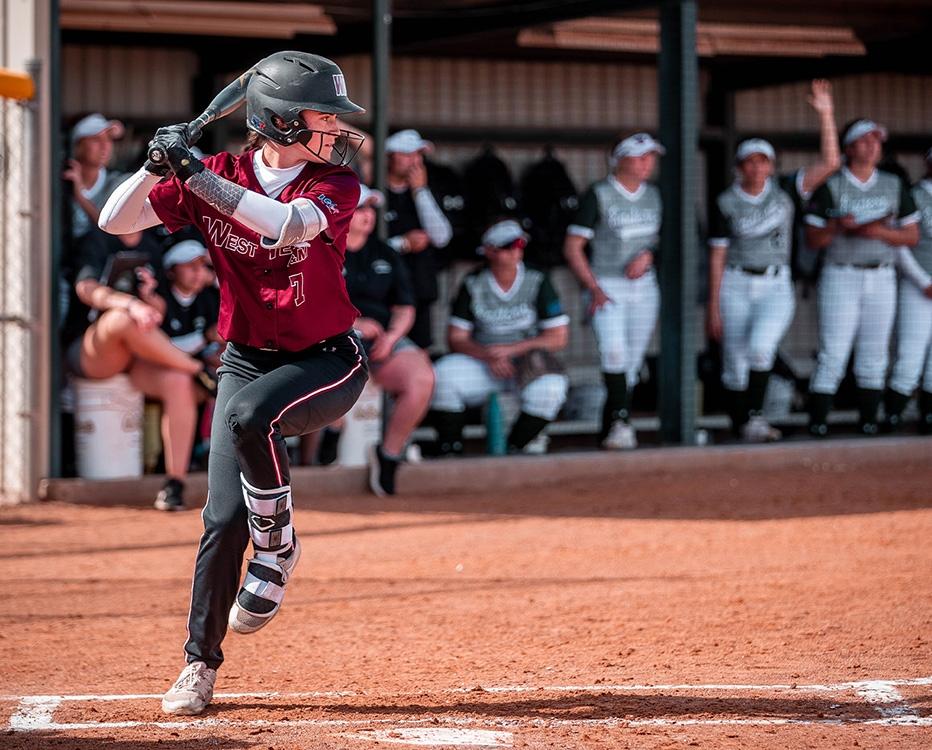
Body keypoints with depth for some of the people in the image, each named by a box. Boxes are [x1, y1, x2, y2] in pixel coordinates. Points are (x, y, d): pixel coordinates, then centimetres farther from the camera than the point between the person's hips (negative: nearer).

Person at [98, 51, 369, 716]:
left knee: (249, 415, -35)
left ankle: (277, 548, -10)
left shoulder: (336, 185, -11)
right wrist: (159, 164, -24)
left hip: (327, 362, -2)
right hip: (246, 359, 2)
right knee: (224, 518, -7)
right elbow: (116, 221, -7)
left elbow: (286, 225, -32)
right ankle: (201, 664, 8)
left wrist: (195, 171, -34)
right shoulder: (214, 178, -4)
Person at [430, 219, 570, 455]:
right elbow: (456, 338, -1)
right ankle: (449, 448, -8)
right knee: (442, 376, -27)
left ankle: (513, 447, -12)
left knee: (550, 388, -33)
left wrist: (510, 350, -14)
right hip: (482, 363, 1)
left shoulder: (537, 282, -2)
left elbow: (559, 337, -4)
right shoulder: (473, 285, 1)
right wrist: (489, 356, -21)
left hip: (528, 362, -1)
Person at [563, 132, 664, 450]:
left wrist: (648, 254, -3)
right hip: (606, 286, -5)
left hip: (644, 285, 5)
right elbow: (572, 247, -7)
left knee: (632, 364, 5)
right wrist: (594, 289, -17)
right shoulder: (598, 195, -7)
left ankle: (609, 433, 12)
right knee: (614, 353, -25)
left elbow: (663, 236, 21)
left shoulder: (653, 195, 9)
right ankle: (621, 421, -28)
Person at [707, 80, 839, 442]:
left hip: (776, 287, 0)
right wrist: (713, 307, -3)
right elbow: (717, 255, 0)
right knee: (736, 361, 1)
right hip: (735, 286, 0)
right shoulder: (726, 204, -1)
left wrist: (825, 114, -15)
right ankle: (740, 426, 14)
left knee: (760, 348, -24)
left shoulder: (785, 190, 2)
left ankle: (755, 416, -12)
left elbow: (830, 163, -8)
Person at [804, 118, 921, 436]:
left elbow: (912, 236, 7)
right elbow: (813, 240, 1)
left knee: (874, 355, 3)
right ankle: (817, 423, -7)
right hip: (840, 277, -3)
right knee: (833, 353, -9)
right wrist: (837, 225, -19)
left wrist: (880, 232, -10)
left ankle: (868, 420, 9)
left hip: (881, 279, 3)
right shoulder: (830, 187, 1)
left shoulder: (895, 186, 9)